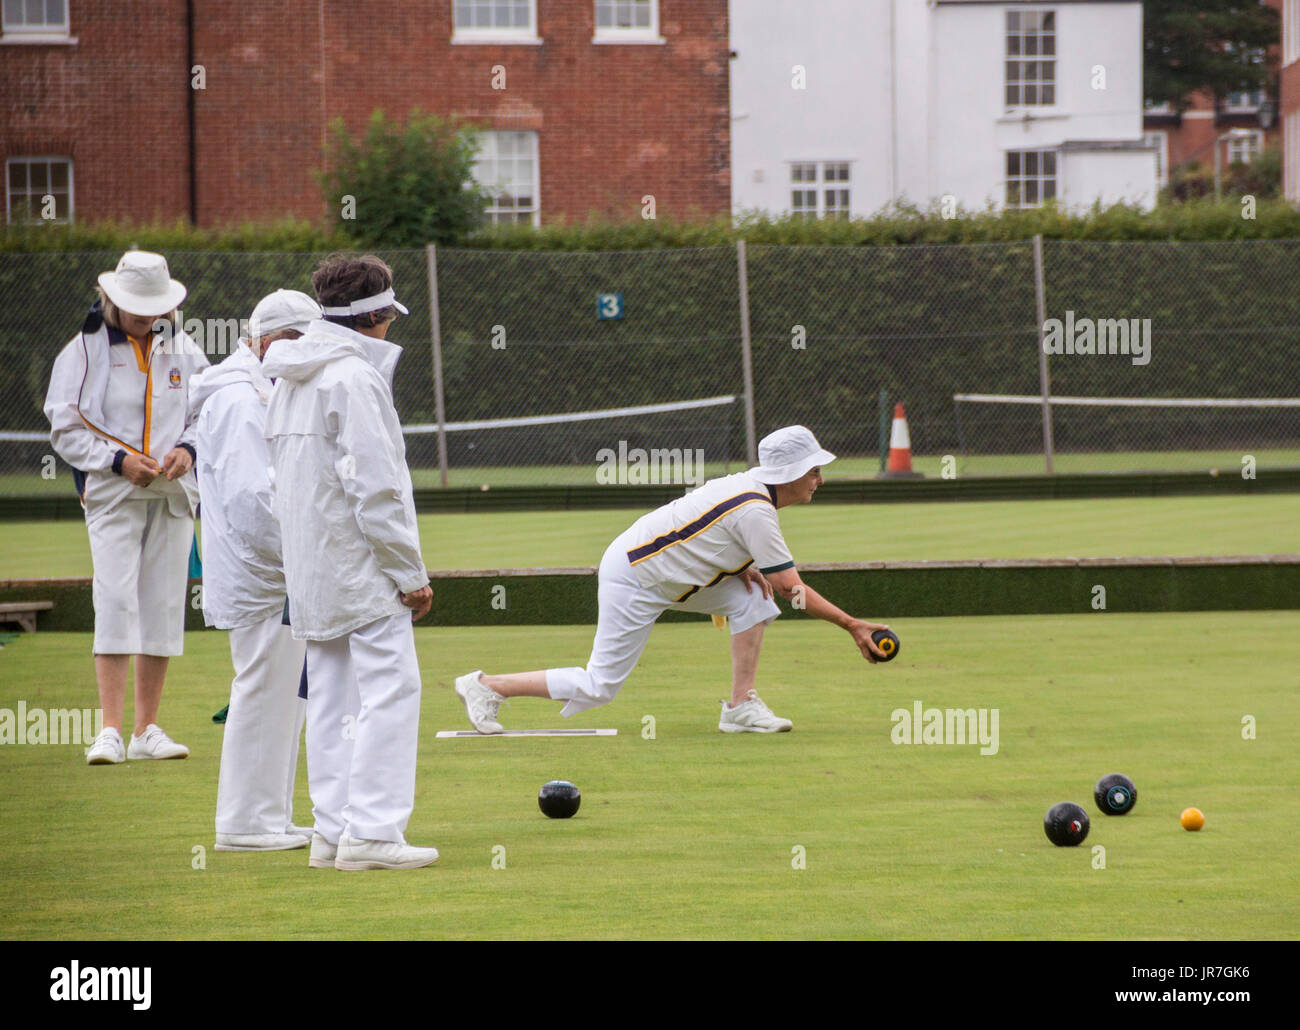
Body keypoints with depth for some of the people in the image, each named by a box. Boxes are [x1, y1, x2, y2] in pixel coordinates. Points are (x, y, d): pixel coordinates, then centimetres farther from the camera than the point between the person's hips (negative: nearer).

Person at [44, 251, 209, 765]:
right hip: (113, 494, -4)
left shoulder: (182, 350, 9)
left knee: (164, 606, 4)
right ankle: (110, 731, -16)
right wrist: (119, 461, -15)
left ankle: (147, 730, 10)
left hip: (172, 494, 4)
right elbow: (65, 428, -3)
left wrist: (187, 449, -7)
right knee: (117, 603, -14)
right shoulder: (84, 351, -2)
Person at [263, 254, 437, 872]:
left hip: (312, 569, 9)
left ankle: (332, 830, 10)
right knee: (389, 688, -9)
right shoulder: (353, 377, -14)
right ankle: (371, 829, -14)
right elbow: (374, 487, -18)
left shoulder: (290, 380, 15)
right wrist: (411, 573, -14)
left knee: (334, 697, 10)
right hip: (361, 566, -9)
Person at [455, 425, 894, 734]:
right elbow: (792, 588, -21)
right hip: (634, 578, -9)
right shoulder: (756, 511, -23)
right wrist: (852, 625, -15)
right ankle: (487, 686, 4)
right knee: (599, 687, -5)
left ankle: (741, 706, 1)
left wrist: (743, 567, -1)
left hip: (665, 570, 9)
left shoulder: (751, 484, 4)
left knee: (751, 596, -1)